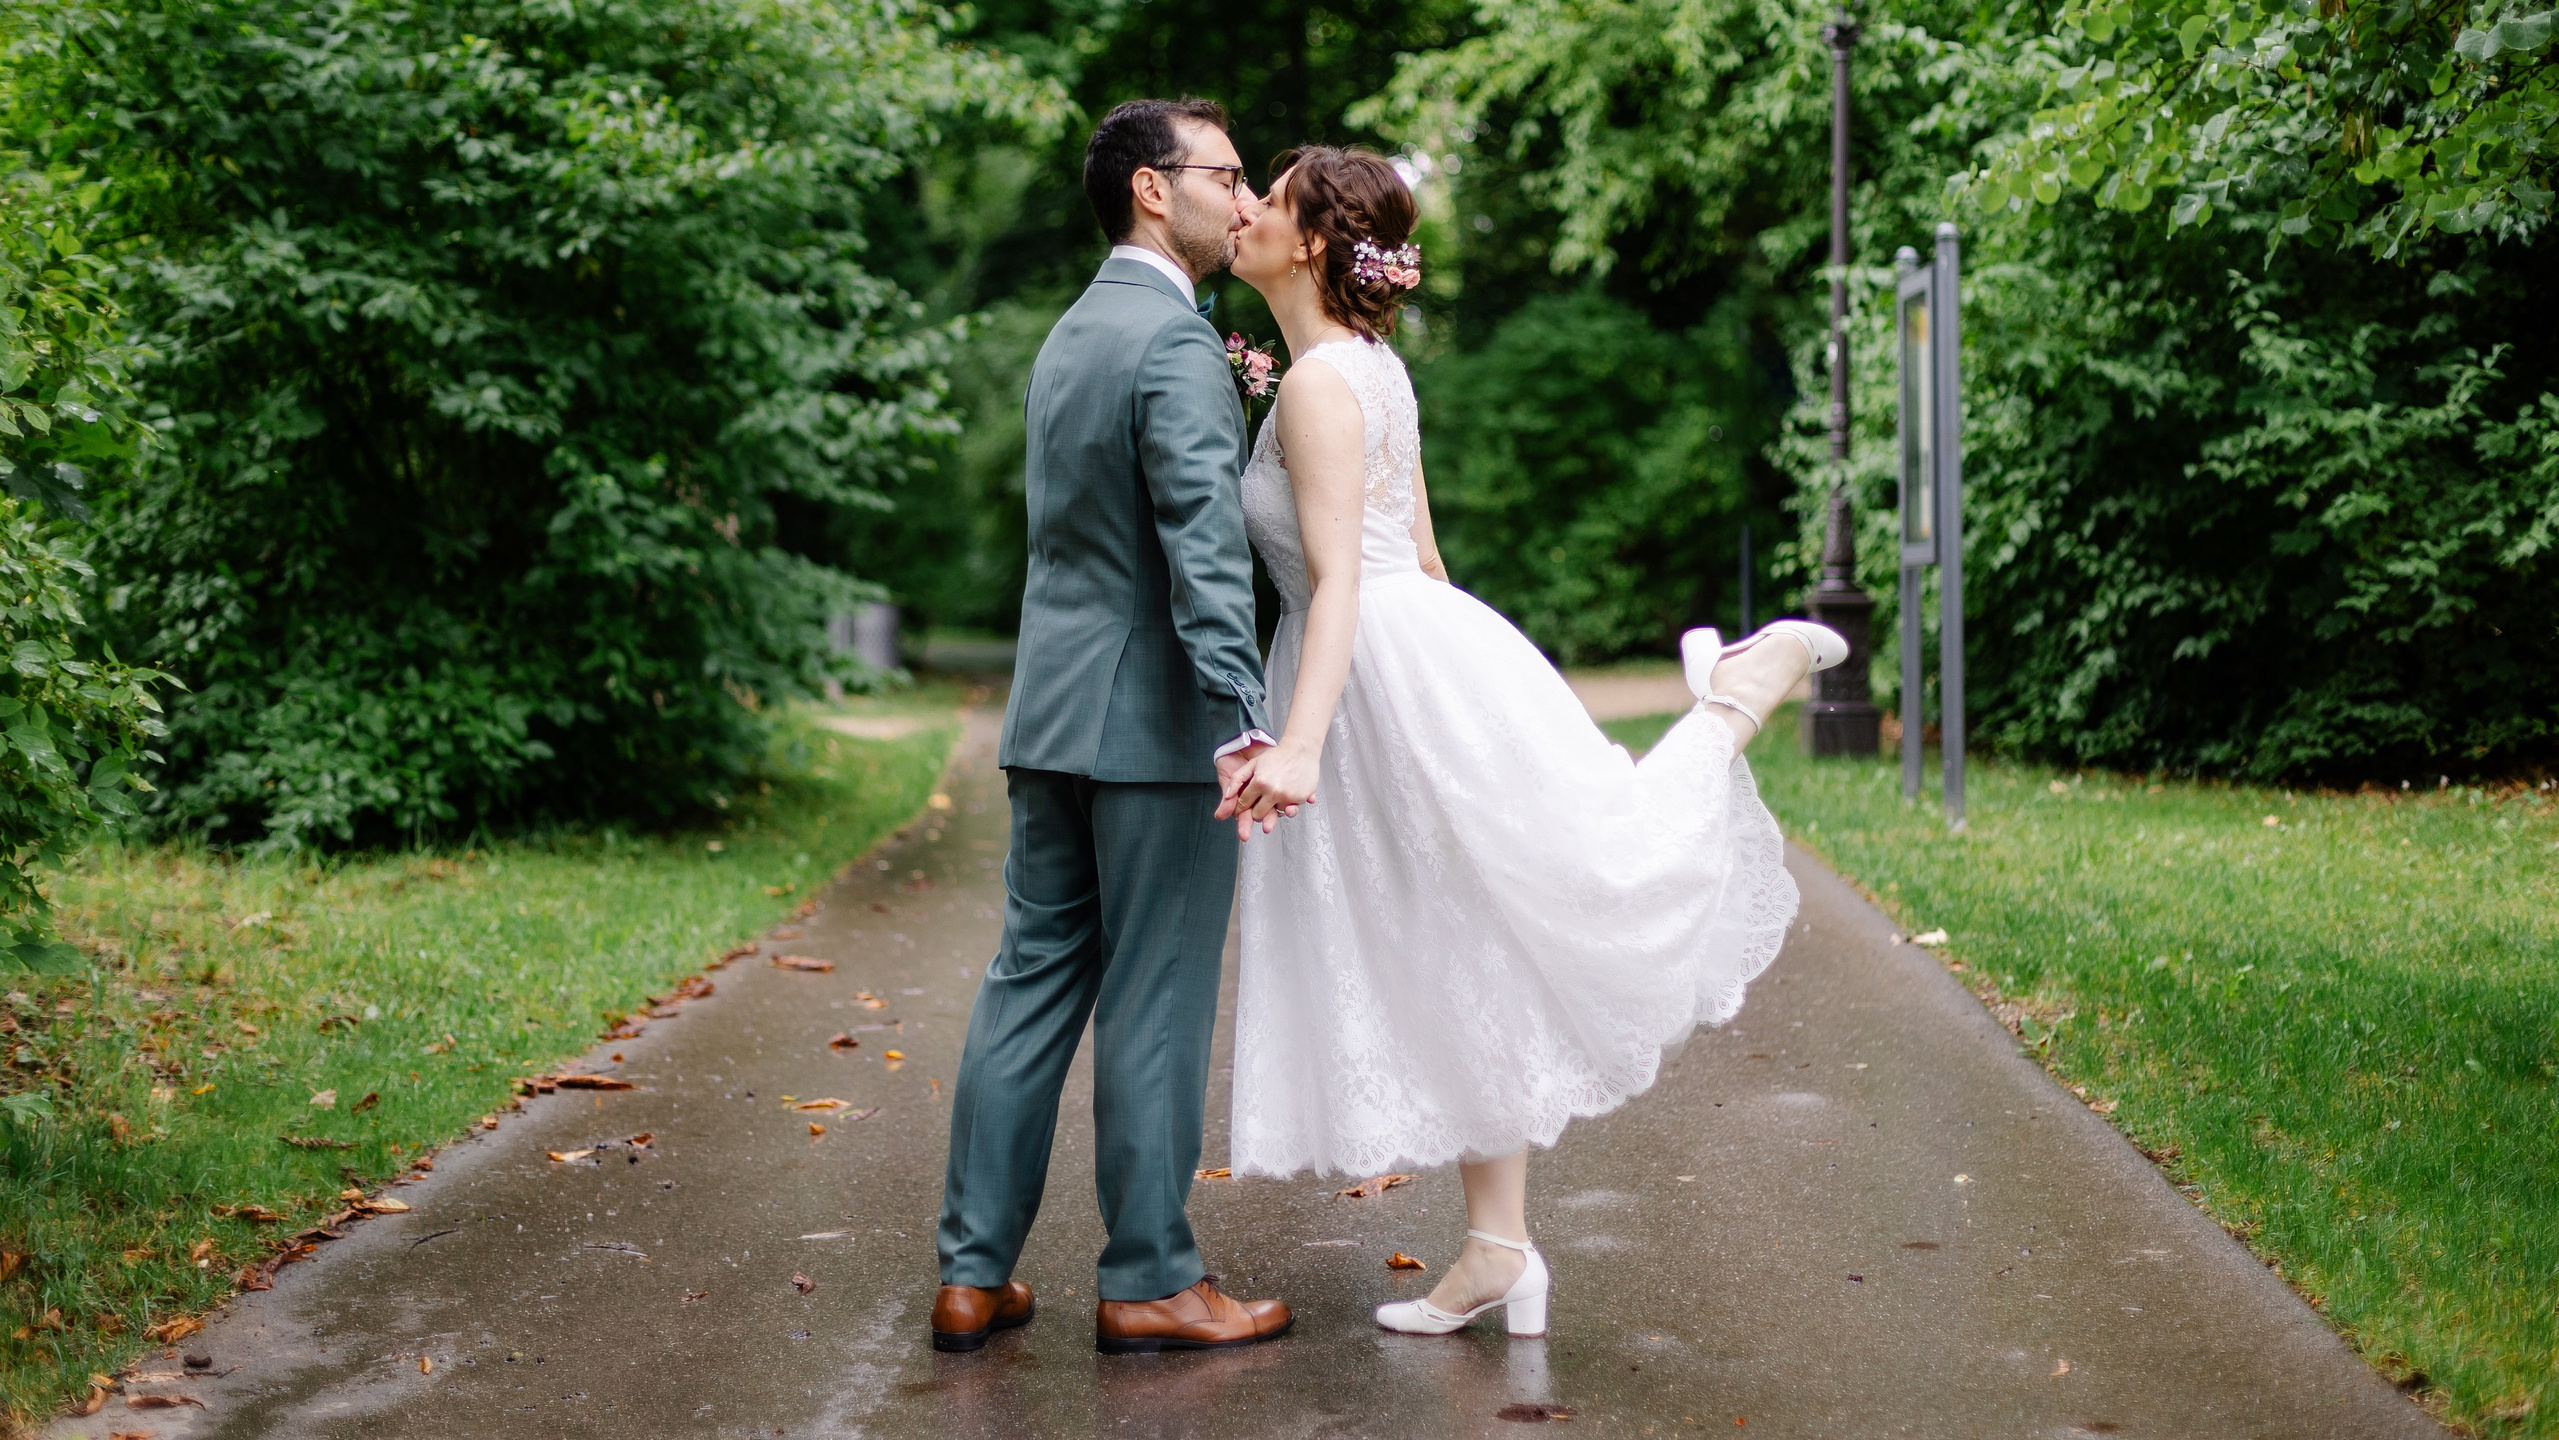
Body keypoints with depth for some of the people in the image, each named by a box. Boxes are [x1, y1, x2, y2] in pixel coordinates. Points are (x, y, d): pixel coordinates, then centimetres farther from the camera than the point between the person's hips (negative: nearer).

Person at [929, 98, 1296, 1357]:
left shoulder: (1069, 336, 17)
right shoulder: (1174, 341, -13)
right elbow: (1202, 536, -24)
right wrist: (1243, 715, -31)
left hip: (1051, 714, 9)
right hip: (1153, 718, -9)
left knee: (1033, 980, 10)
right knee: (1155, 1005, 0)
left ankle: (973, 1273, 14)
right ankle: (1149, 1282, 9)